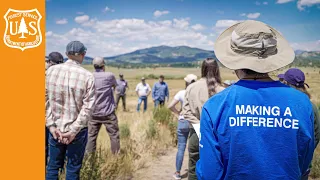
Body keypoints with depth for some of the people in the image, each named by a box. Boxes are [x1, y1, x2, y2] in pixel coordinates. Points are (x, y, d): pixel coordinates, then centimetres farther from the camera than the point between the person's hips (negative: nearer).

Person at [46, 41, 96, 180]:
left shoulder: (51, 70, -3)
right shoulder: (87, 76, -11)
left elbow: (45, 100, -4)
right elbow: (88, 107, -14)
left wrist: (51, 126, -4)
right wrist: (73, 130, -11)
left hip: (56, 128, 3)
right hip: (77, 130, -2)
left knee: (53, 166, 16)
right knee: (73, 169, 11)